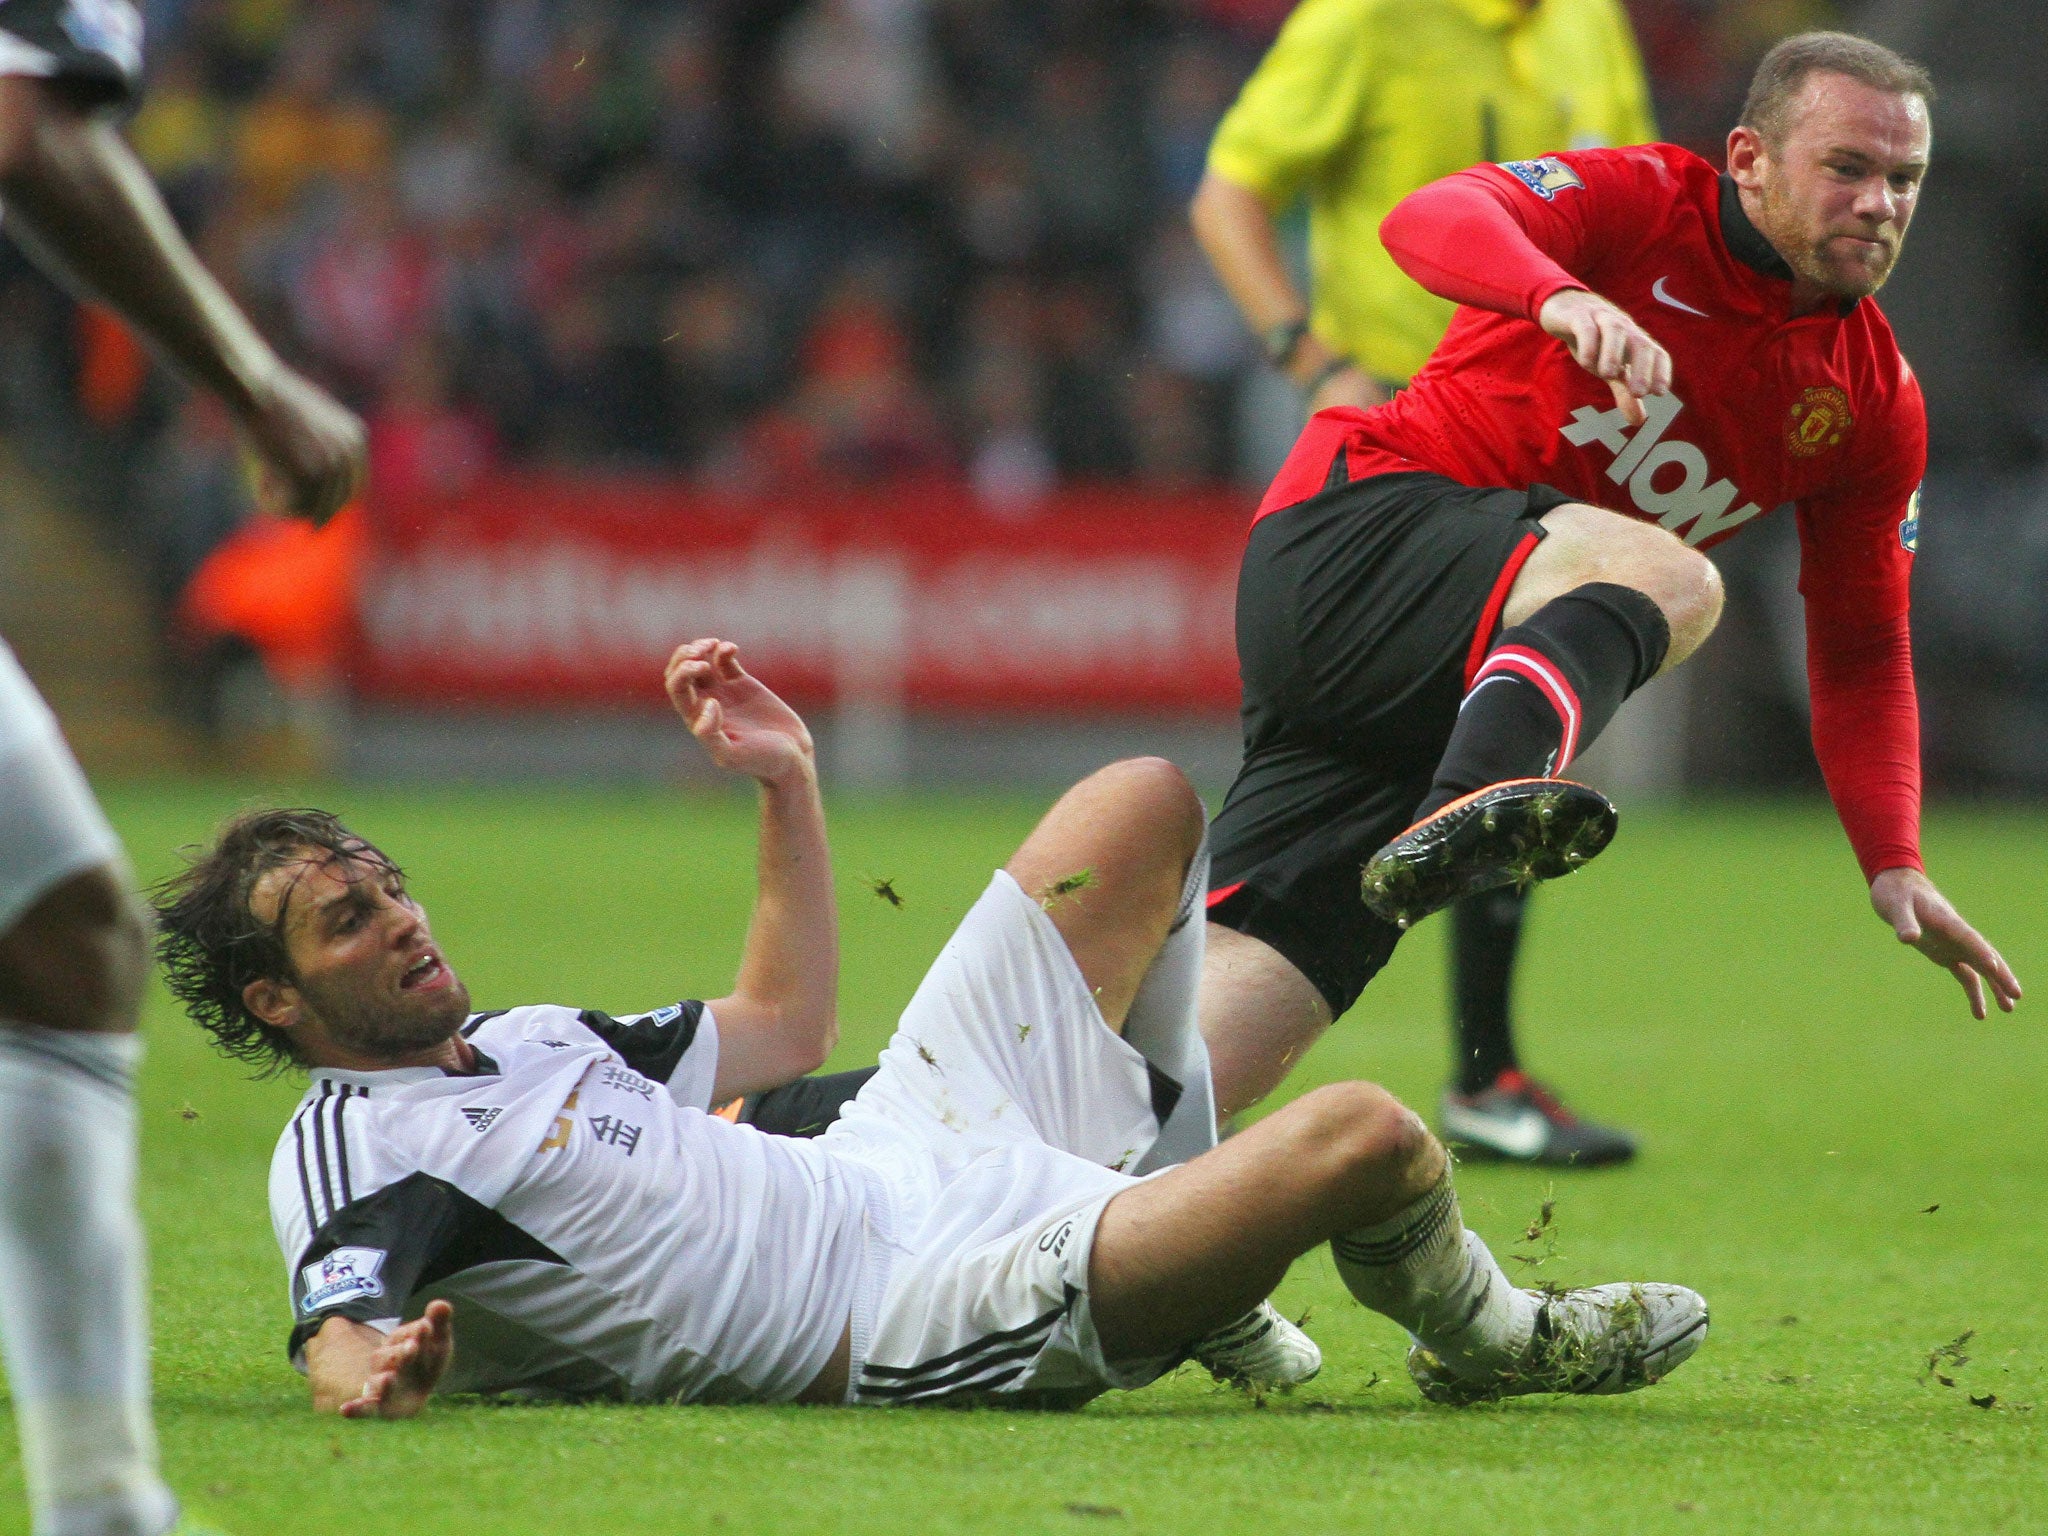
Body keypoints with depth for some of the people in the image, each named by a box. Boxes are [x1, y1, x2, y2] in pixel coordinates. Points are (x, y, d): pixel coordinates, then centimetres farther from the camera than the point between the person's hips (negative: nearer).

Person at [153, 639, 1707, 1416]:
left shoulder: (516, 1037, 19)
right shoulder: (352, 1146, -9)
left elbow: (771, 1029, 31)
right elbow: (338, 1331, -29)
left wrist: (789, 787, 22)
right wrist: (373, 1369, -54)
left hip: (909, 1140, 11)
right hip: (920, 1307, -11)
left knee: (1146, 802, 21)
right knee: (1361, 1138, -29)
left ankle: (1195, 1239, 19)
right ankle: (1487, 1345, 8)